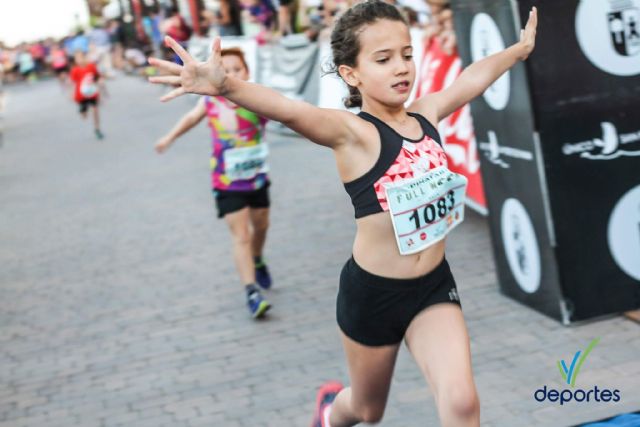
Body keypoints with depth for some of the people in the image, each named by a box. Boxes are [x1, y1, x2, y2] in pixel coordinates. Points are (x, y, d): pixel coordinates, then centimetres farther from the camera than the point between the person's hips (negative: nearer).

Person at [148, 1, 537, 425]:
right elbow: (290, 110, -38)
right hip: (372, 293, -4)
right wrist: (225, 85, -56)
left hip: (435, 285, 4)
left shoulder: (426, 113, 0)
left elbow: (473, 78, 18)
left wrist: (519, 49, 35)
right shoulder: (352, 132, -18)